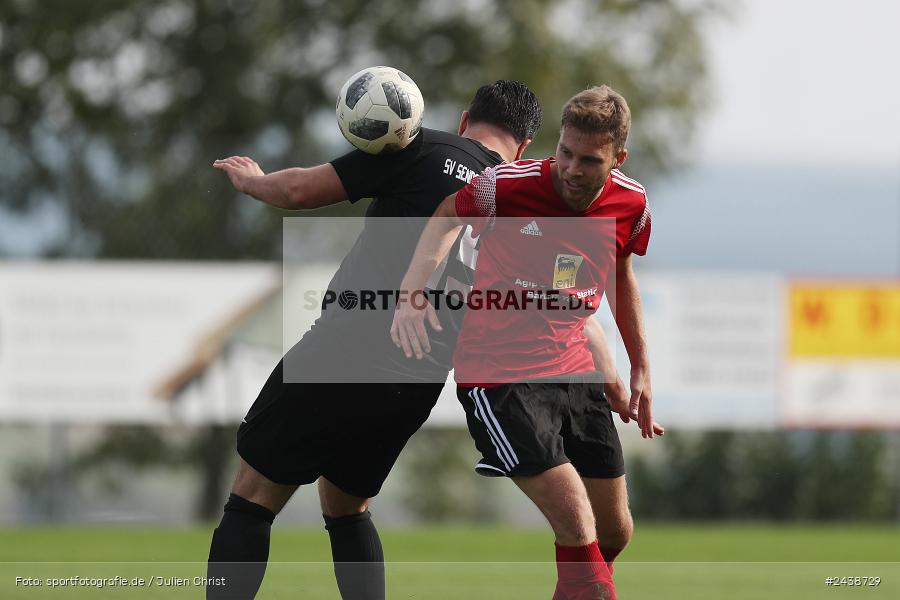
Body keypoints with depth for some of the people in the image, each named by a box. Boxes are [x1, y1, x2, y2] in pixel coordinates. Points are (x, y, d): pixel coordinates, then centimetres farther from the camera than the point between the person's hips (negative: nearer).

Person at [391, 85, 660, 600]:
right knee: (578, 524, -19)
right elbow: (446, 217, 2)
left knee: (615, 532, 10)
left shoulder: (631, 205, -3)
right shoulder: (508, 186, -18)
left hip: (575, 371, 6)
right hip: (500, 376, -6)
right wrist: (411, 296, -12)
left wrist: (641, 369, 21)